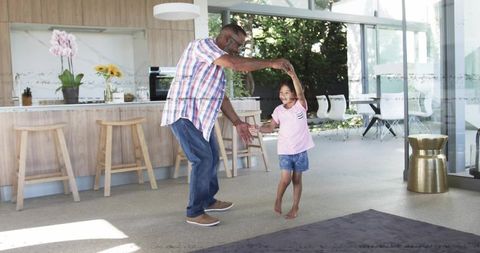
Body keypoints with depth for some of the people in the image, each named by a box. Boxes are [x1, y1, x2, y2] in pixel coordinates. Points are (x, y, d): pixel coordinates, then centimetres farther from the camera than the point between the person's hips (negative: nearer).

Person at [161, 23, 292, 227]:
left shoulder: (219, 63, 16)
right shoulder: (202, 45, -13)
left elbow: (220, 96, 18)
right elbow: (236, 64, -26)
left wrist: (237, 123, 13)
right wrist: (271, 63, -20)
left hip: (199, 116, 10)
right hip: (183, 113, -10)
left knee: (212, 156, 16)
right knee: (203, 159, -11)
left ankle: (208, 200, 34)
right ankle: (194, 212, 2)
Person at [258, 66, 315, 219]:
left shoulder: (301, 105, -6)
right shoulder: (279, 110, 2)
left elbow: (300, 93, -25)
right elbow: (271, 127, 4)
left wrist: (293, 75, -38)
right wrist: (258, 128, -16)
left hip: (300, 149, -1)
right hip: (285, 150, 1)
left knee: (297, 179, 8)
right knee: (285, 179, -9)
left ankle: (295, 208, 22)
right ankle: (278, 201, 18)